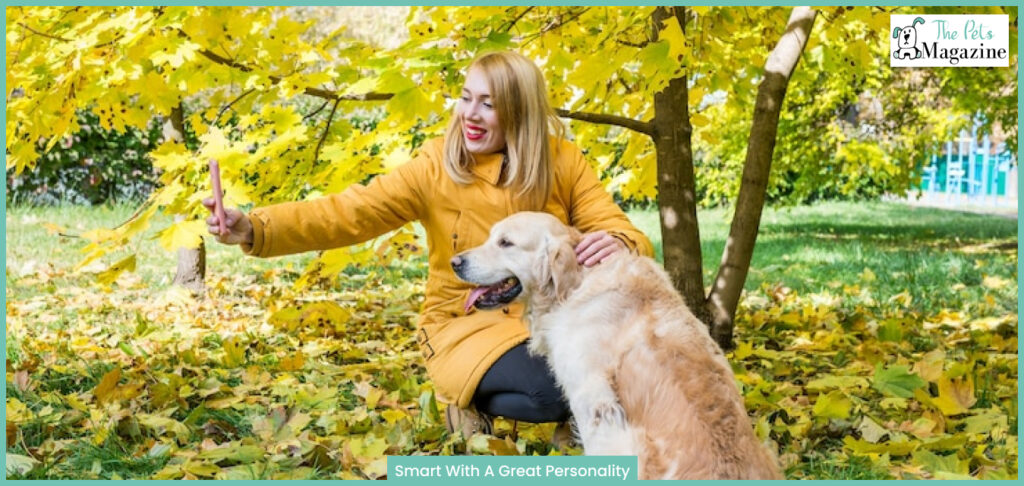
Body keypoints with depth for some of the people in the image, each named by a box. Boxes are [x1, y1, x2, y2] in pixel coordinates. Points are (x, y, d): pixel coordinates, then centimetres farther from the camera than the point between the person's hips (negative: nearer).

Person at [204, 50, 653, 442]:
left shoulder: (562, 161, -6)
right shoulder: (436, 167, -12)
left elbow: (620, 231, -8)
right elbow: (351, 212, -20)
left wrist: (619, 247, -35)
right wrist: (254, 229, -35)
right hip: (466, 323, -3)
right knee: (554, 390, -29)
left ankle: (574, 414, 6)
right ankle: (470, 400, 1)